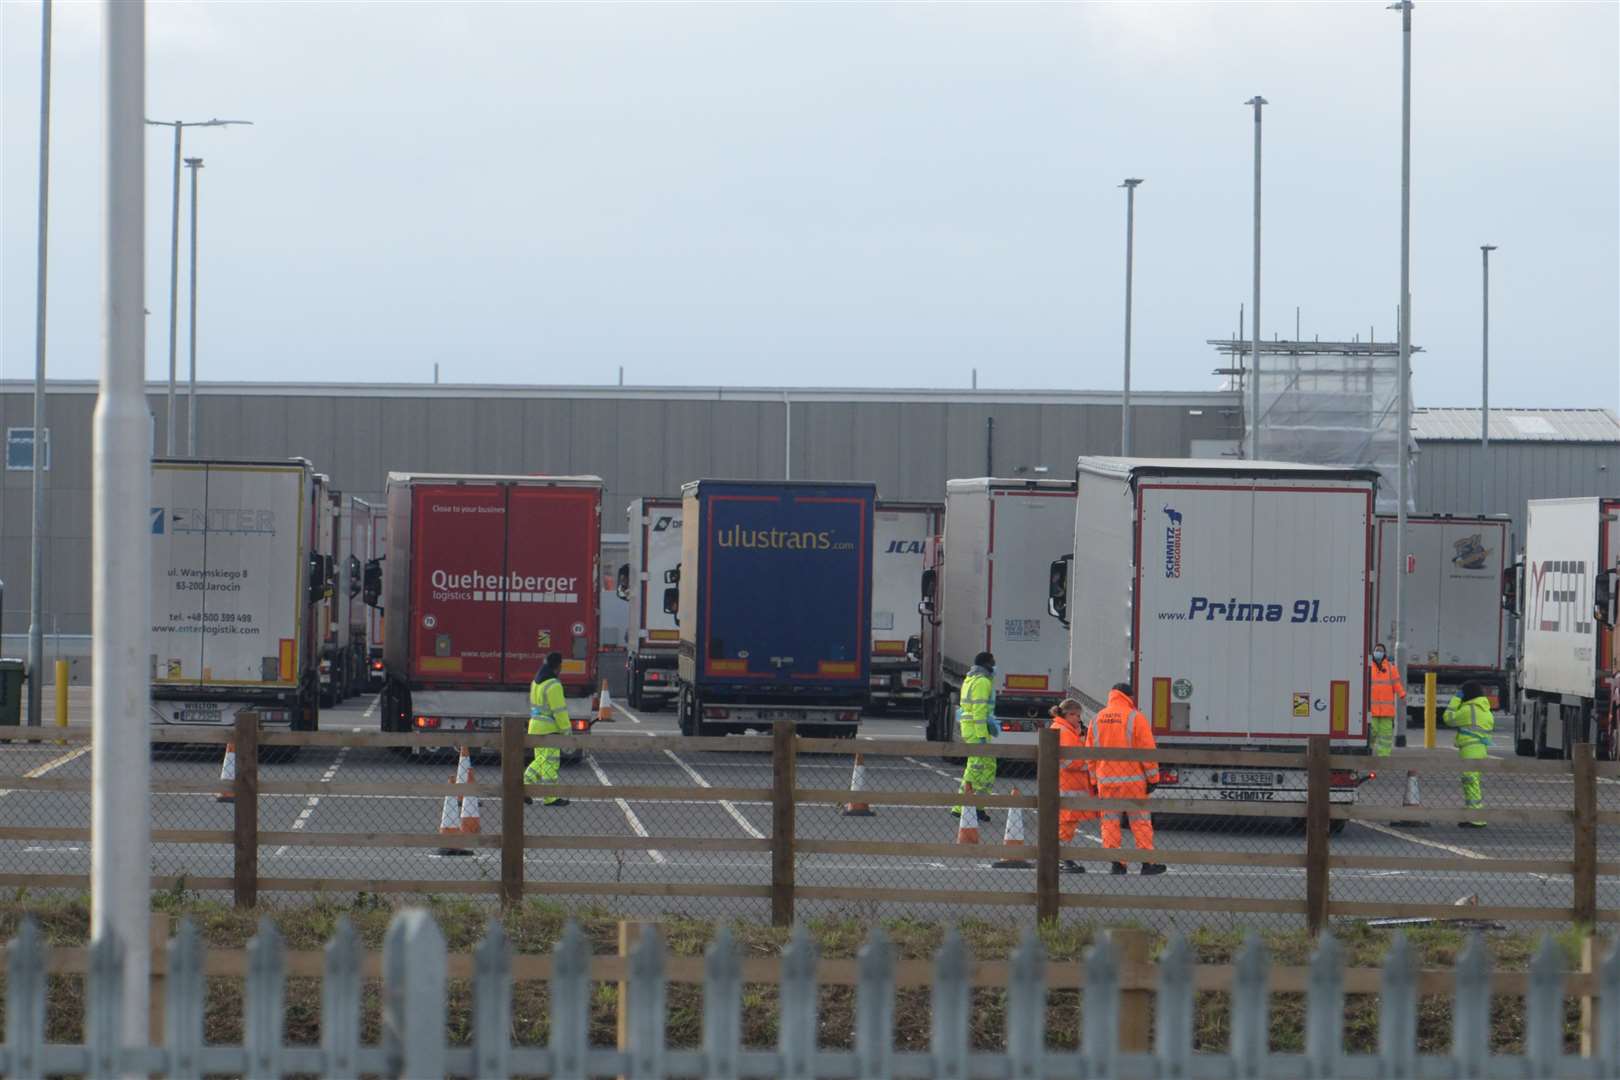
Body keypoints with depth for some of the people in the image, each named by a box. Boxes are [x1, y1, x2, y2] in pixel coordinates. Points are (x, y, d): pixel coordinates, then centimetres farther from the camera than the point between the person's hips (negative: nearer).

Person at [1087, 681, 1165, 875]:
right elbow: (1148, 749, -9)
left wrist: (1094, 780, 18)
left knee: (1110, 822, 8)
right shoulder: (1135, 718, -7)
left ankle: (1115, 862, 3)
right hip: (1132, 779, -4)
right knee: (1140, 822, 2)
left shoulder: (1097, 720, 9)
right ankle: (1148, 862, 2)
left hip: (1105, 779, 4)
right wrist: (1153, 777, -3)